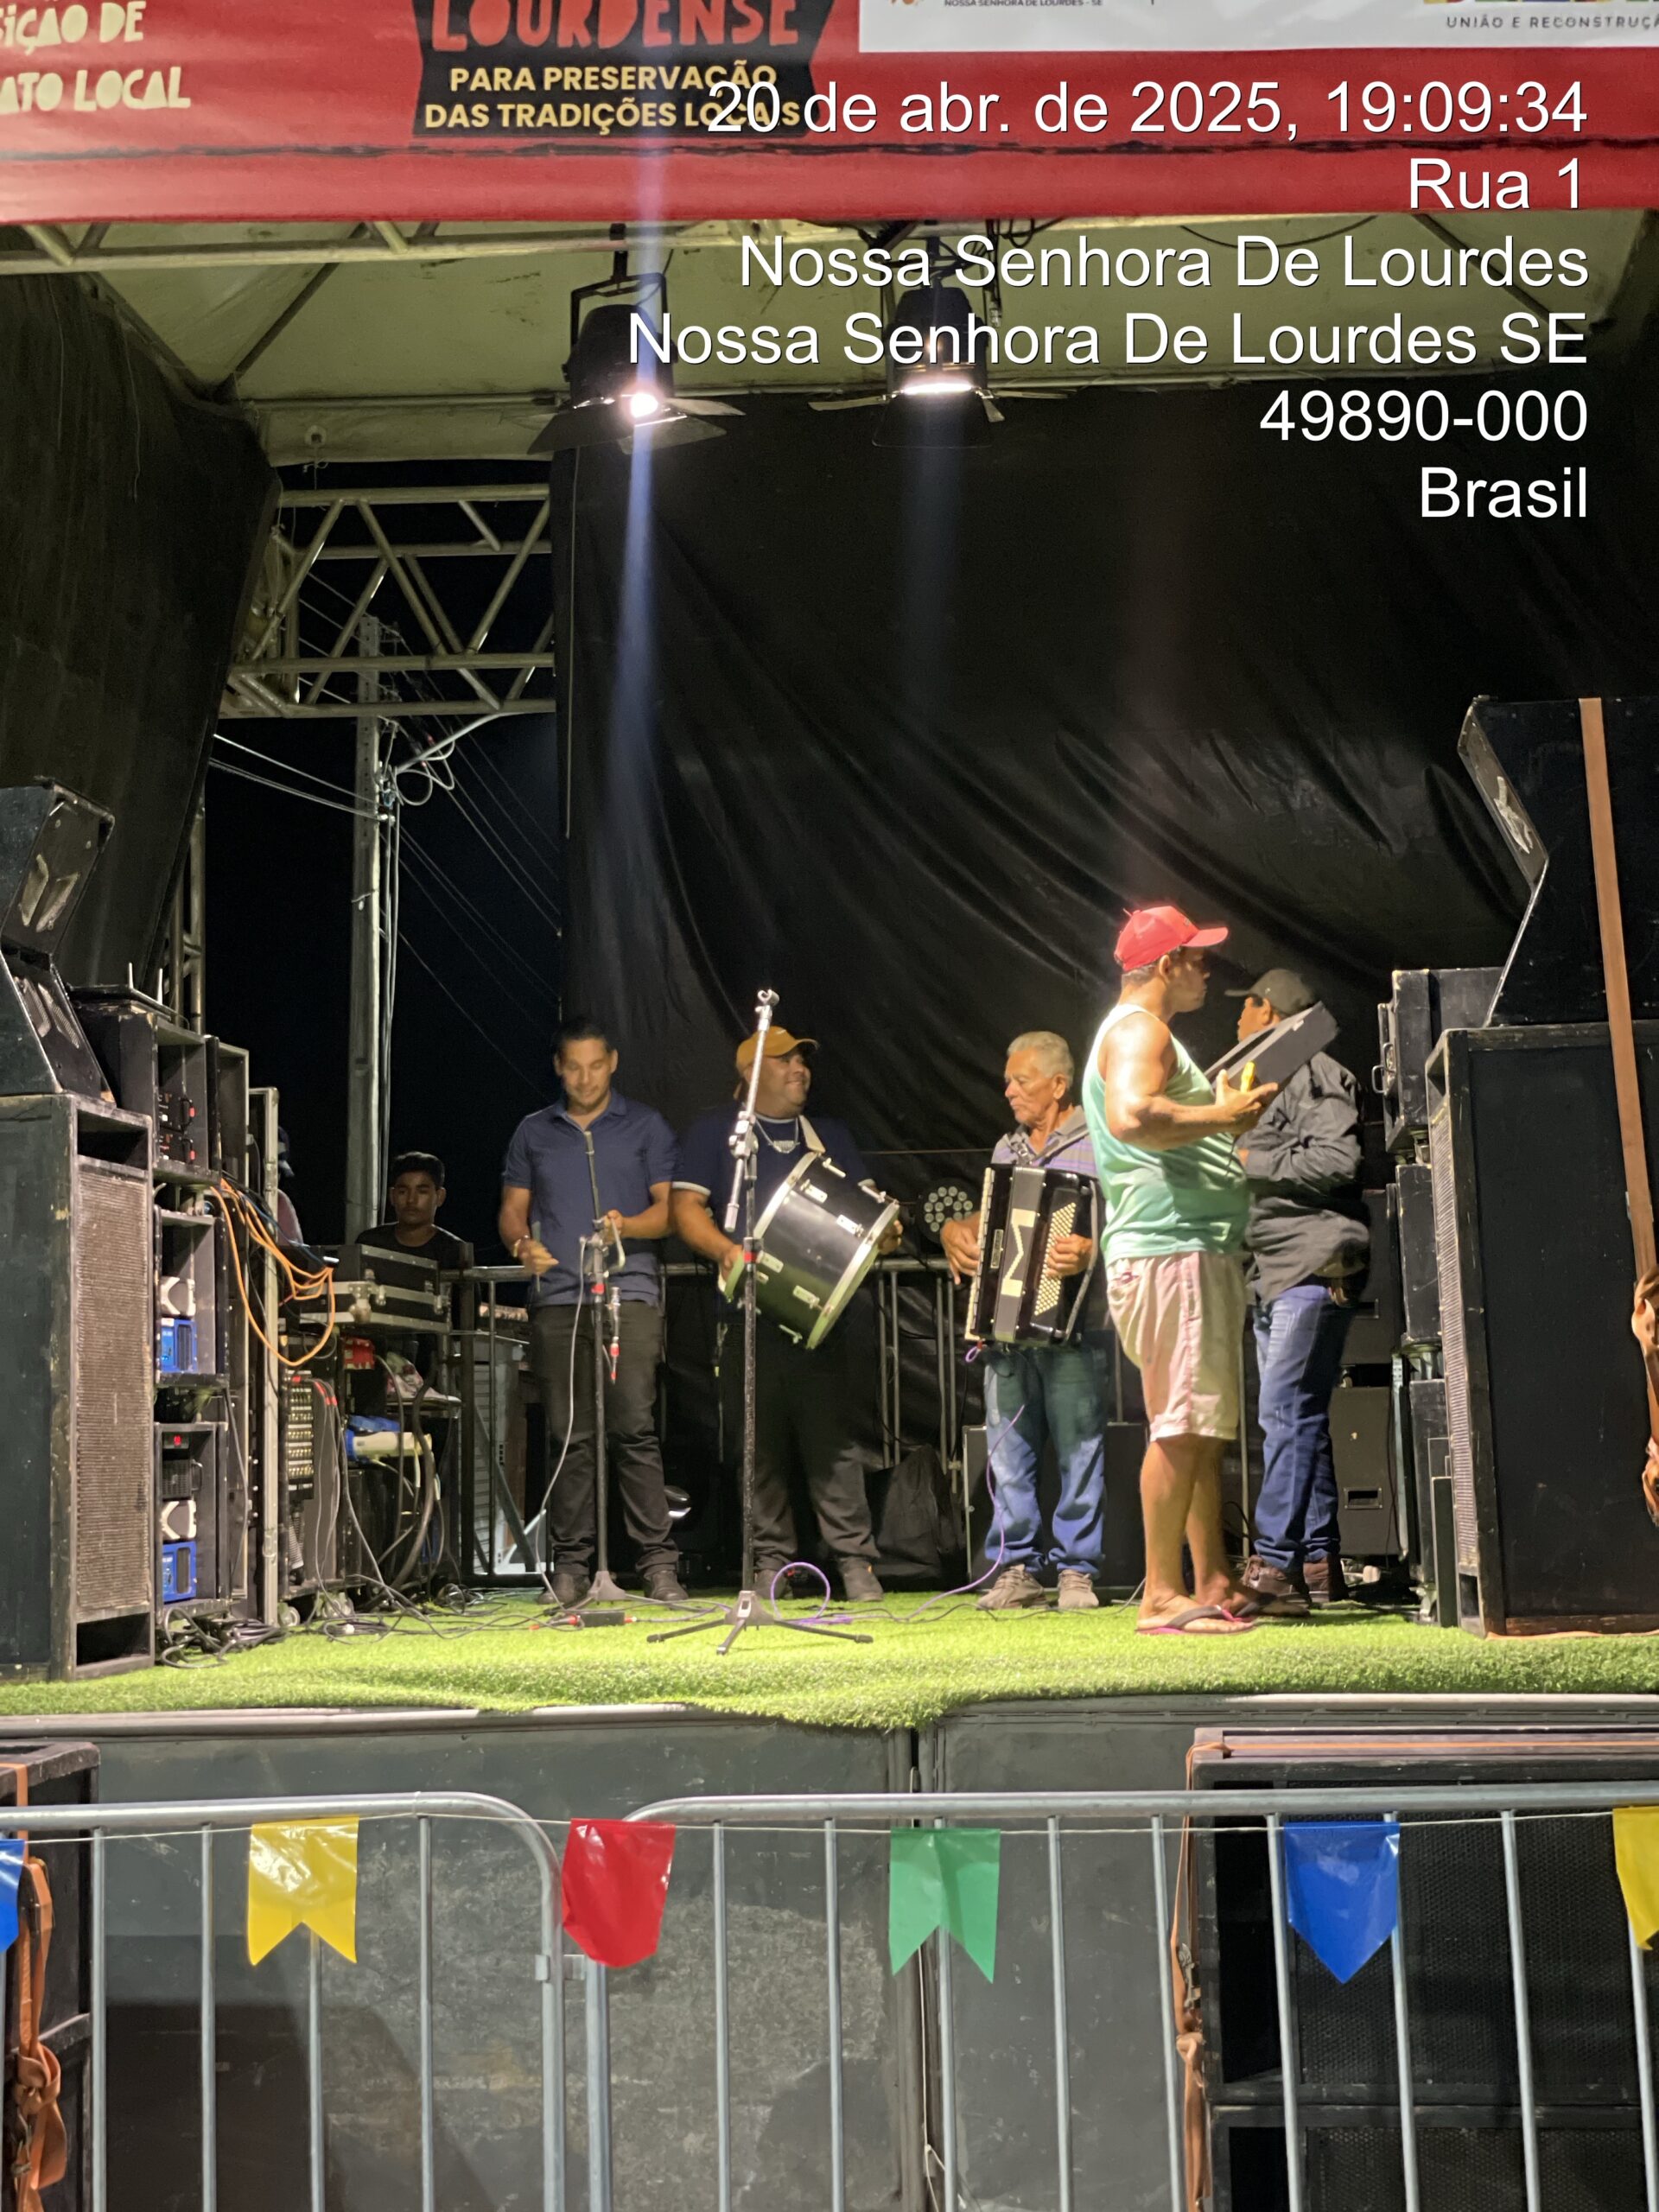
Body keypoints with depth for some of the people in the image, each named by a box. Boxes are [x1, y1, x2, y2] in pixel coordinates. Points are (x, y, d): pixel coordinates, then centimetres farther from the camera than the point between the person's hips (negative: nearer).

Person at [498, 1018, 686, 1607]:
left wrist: (627, 1225, -13)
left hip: (628, 1292, -2)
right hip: (556, 1296, 2)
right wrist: (522, 1243, -4)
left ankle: (659, 1561, -9)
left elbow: (669, 1208, 7)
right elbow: (512, 1209, 18)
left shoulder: (645, 1127, 11)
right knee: (569, 1435, 1)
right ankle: (571, 1564, 7)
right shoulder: (533, 1133, 18)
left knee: (634, 1426, -11)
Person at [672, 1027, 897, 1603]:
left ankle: (855, 1561, -4)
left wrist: (883, 1228, -3)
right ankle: (770, 1563, 8)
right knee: (761, 1443, 1)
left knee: (832, 1437, -5)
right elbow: (686, 1207, 2)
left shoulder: (829, 1135, 21)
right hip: (751, 1308, -2)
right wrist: (725, 1249, -16)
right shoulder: (714, 1132, 10)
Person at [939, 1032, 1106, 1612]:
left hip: (1070, 1329, -6)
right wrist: (956, 1232, 6)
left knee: (1078, 1451, -2)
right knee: (1008, 1453, 5)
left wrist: (1090, 1250, -27)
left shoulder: (1098, 1145, 0)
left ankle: (1076, 1571, 5)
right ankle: (1017, 1570, 11)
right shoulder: (1007, 1149, 21)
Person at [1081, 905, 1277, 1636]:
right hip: (1169, 1251, -11)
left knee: (1206, 1425, 11)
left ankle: (1215, 1583, 15)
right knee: (1183, 1424, -11)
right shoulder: (1137, 1029, -8)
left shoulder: (1148, 1032, 26)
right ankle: (1162, 1596, -10)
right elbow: (1132, 1116, -27)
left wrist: (1227, 1115, 24)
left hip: (1196, 1252, 11)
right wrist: (1223, 1115, -17)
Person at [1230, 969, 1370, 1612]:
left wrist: (1251, 1161, -11)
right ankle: (1318, 1562, 10)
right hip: (1273, 1270, 10)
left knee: (1286, 1412, -16)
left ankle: (1276, 1559, -19)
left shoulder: (1316, 1074, -5)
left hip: (1314, 1268, -10)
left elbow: (1337, 1161, -17)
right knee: (1299, 1416, 8)